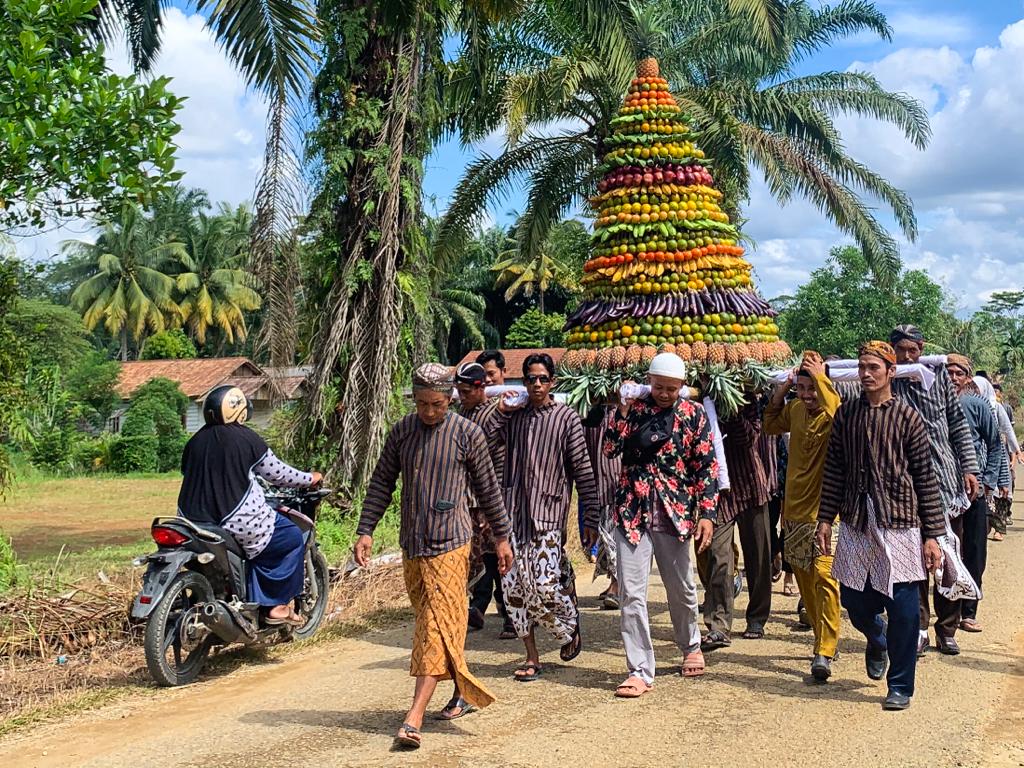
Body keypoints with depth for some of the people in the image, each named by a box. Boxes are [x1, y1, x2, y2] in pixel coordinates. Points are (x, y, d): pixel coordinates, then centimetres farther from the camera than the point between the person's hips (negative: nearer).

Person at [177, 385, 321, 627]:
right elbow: (277, 473, 0)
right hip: (238, 523, -7)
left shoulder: (194, 441, 8)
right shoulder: (246, 438, -7)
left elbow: (187, 475, 19)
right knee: (293, 539, 11)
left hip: (195, 523, 7)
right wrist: (310, 479, 17)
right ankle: (277, 605, 10)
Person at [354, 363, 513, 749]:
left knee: (436, 626, -9)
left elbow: (487, 488, 4)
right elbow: (381, 483, 9)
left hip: (450, 543, -5)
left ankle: (414, 717, -13)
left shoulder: (467, 433, -4)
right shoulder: (402, 431, 5)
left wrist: (501, 536, 8)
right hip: (412, 543, 5)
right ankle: (464, 694, 29)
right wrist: (365, 530, 2)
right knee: (432, 621, 13)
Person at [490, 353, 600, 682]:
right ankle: (532, 658, 15)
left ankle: (570, 630, 22)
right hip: (512, 514, 4)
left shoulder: (566, 417, 1)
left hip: (548, 516, -4)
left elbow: (583, 470, 1)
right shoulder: (513, 416, 11)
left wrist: (591, 517, -1)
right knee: (513, 587, 2)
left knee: (544, 587, -9)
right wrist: (501, 413, -2)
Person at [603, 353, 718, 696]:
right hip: (632, 512, 0)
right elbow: (609, 448, -7)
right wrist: (623, 412, -14)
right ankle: (640, 671, 2)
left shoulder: (694, 415, 1)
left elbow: (707, 467, 0)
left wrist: (706, 514, -7)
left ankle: (691, 645, 42)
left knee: (682, 589, 15)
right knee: (631, 594, -5)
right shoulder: (632, 409, 2)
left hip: (675, 514, 0)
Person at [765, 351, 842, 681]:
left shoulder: (834, 415, -14)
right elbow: (770, 425, 21)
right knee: (804, 578, 16)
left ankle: (825, 652, -17)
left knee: (825, 575, -18)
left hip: (825, 511, -7)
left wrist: (820, 377, -26)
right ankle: (824, 638, 31)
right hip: (795, 510, 7)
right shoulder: (796, 409, 5)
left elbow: (839, 413, -37)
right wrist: (781, 390, 5)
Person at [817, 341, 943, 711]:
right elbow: (834, 469, 10)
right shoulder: (846, 413, 7)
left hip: (899, 522, -3)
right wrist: (825, 518, 4)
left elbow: (926, 477, -2)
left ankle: (900, 687, 15)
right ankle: (877, 642, 43)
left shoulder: (907, 416, -2)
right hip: (855, 523, 3)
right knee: (854, 600, 8)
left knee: (902, 607, -1)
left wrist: (932, 535, -5)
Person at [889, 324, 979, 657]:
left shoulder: (939, 374, 6)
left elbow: (958, 424, 7)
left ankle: (947, 629, 19)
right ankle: (918, 628, 15)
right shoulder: (887, 383, 0)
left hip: (947, 481, 2)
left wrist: (969, 468, 3)